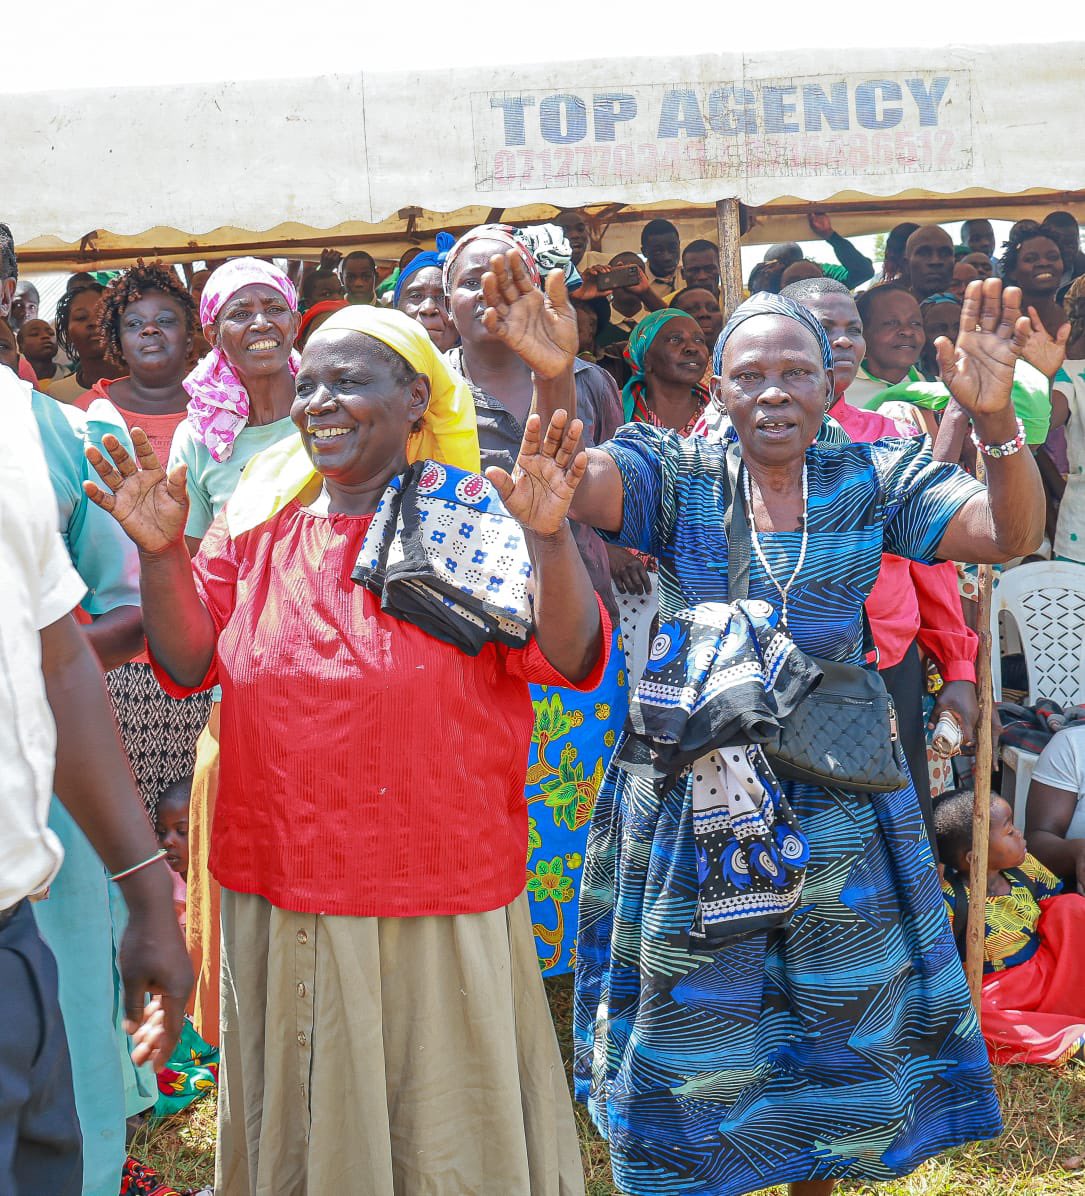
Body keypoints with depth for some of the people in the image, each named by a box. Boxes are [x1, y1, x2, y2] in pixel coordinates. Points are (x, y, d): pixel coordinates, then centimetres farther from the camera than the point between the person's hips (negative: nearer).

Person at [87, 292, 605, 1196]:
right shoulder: (259, 523, 6)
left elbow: (571, 658, -14)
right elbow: (188, 662, 2)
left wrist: (550, 539, -30)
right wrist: (162, 552, -13)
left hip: (443, 909, -3)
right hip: (278, 902, 4)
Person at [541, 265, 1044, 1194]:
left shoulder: (871, 482, -1)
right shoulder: (675, 479, -4)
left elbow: (1011, 534, -12)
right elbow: (573, 483, -23)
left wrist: (995, 419, -30)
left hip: (837, 804, 2)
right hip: (692, 801, -1)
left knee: (832, 1025, 15)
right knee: (695, 1018, 10)